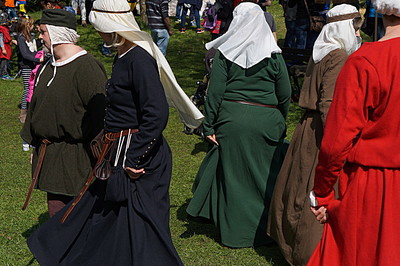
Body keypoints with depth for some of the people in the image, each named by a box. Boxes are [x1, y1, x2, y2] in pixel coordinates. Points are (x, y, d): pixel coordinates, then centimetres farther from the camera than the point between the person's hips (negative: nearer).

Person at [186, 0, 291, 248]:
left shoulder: (225, 52, -3)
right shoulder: (274, 55, 0)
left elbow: (215, 92, -5)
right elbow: (285, 95, 3)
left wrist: (209, 126, 0)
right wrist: (281, 124, 15)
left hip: (232, 120, 0)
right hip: (266, 121, 0)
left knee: (233, 173, 10)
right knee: (265, 175, 10)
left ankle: (235, 230, 21)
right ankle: (265, 229, 20)